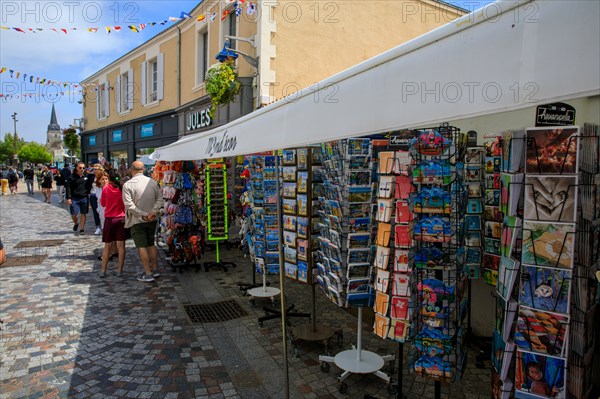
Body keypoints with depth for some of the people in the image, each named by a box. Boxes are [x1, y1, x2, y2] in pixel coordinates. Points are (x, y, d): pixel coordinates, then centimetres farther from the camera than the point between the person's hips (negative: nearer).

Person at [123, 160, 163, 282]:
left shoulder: (128, 185, -12)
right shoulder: (152, 182, 1)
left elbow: (129, 205, -18)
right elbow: (160, 199, -3)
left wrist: (143, 215, -16)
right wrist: (153, 212, -11)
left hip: (137, 221, -4)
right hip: (152, 220, 5)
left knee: (142, 246, 3)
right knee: (151, 244, 17)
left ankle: (148, 274, 6)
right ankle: (155, 269, 24)